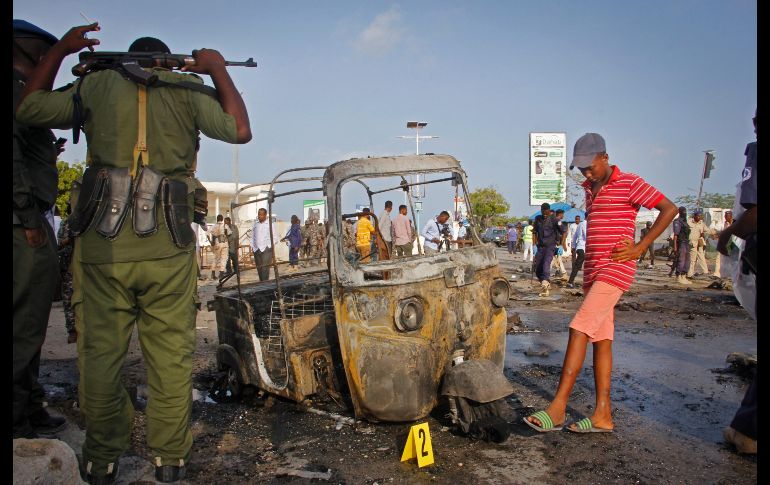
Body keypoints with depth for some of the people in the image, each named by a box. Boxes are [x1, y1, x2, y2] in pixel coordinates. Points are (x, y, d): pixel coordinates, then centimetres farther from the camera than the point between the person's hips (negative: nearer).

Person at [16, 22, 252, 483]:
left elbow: (29, 107, 19)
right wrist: (219, 70, 19)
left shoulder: (98, 84, 10)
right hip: (167, 250, -1)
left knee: (101, 353, 11)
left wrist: (61, 48, 30)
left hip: (103, 247, 1)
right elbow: (240, 130, 8)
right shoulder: (186, 88, 6)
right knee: (171, 354, 7)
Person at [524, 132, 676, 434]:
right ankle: (602, 415, 10)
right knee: (601, 339, 6)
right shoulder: (590, 189, 17)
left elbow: (669, 209, -8)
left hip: (615, 270, -8)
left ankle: (557, 408, -15)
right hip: (593, 272, 8)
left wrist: (639, 248, -11)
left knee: (579, 329, -17)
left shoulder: (629, 184, -5)